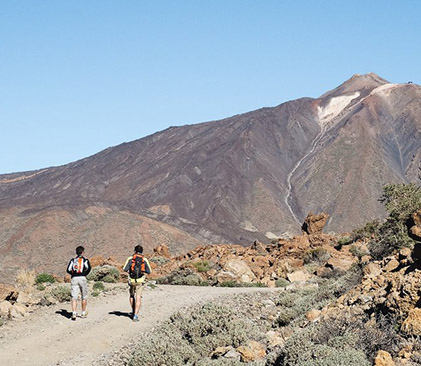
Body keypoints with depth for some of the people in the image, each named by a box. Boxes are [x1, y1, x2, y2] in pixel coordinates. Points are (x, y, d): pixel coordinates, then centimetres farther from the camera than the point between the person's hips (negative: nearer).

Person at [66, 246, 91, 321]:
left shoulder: (72, 260, 16)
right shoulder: (85, 259, 7)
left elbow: (68, 270, 3)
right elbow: (88, 268, -11)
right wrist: (84, 274, 3)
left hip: (74, 278, 2)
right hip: (82, 278, -2)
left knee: (74, 297, -4)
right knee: (84, 297, 13)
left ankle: (74, 313, -20)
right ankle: (83, 313, 22)